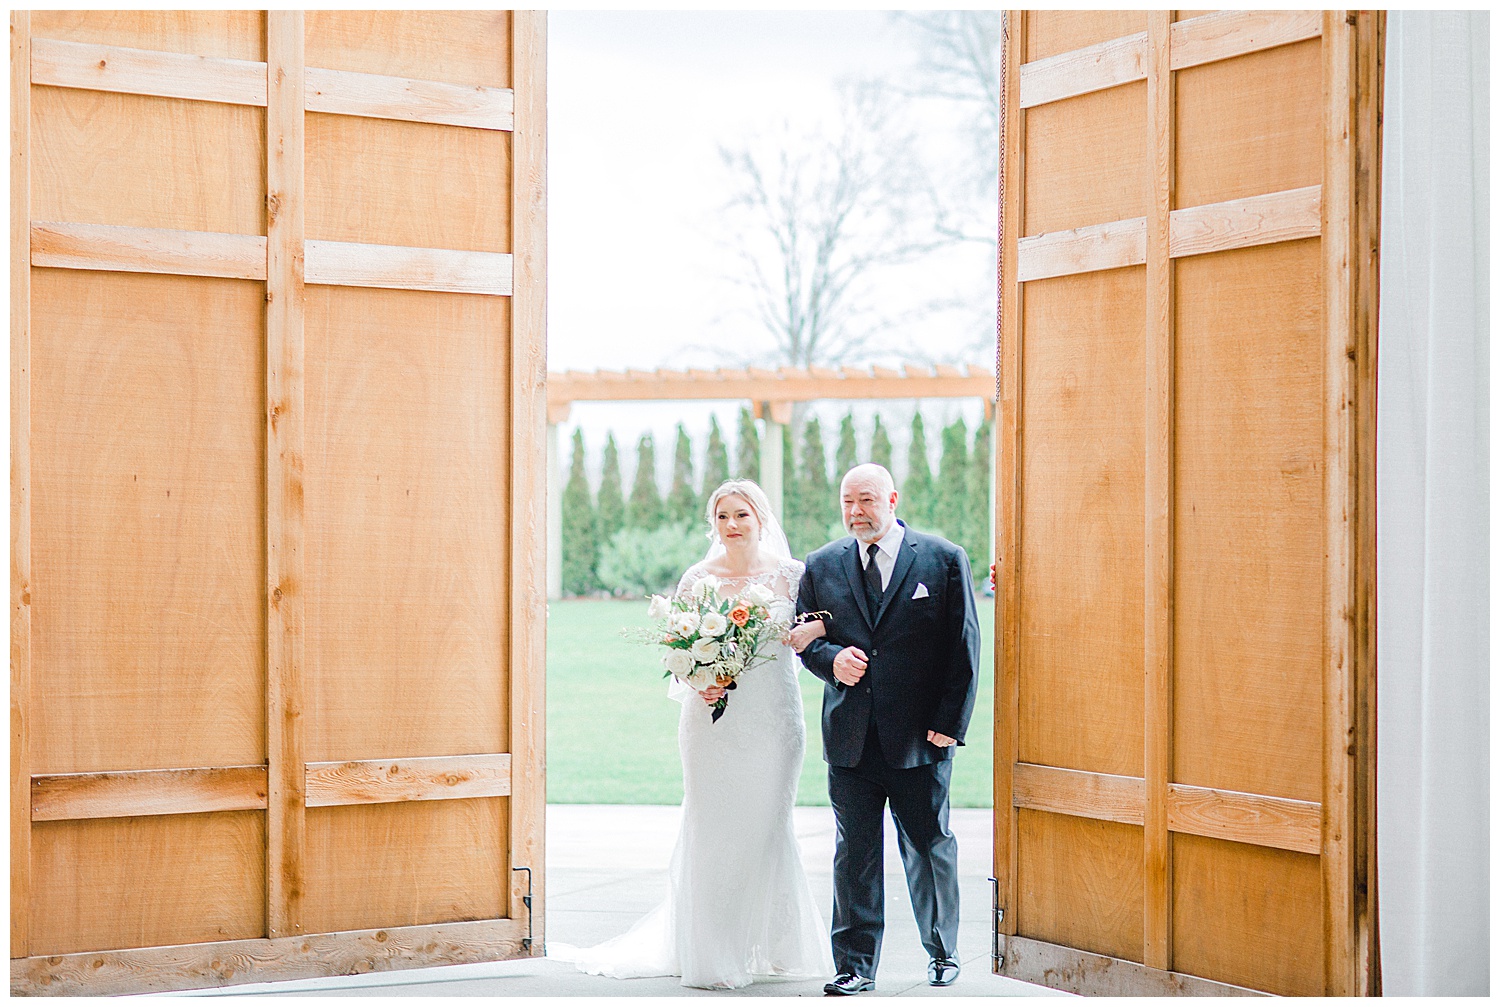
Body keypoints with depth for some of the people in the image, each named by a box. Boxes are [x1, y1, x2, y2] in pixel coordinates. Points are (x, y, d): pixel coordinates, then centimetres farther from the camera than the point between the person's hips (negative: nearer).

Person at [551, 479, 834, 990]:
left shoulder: (791, 575, 3)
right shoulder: (697, 579, 4)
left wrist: (816, 628, -14)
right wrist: (698, 686, -12)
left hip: (772, 720, 0)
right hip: (714, 718, 0)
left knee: (766, 827, 5)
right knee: (710, 829, -1)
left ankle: (771, 947, 18)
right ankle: (711, 954, 6)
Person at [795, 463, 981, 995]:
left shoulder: (944, 560, -1)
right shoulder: (822, 566, 7)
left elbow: (964, 647, -2)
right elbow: (804, 636, 13)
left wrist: (949, 723, -7)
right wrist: (831, 658, -10)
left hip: (920, 736, -2)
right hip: (850, 737, 2)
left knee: (929, 849, 10)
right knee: (854, 852, 3)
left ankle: (942, 952, 28)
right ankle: (855, 965, 11)